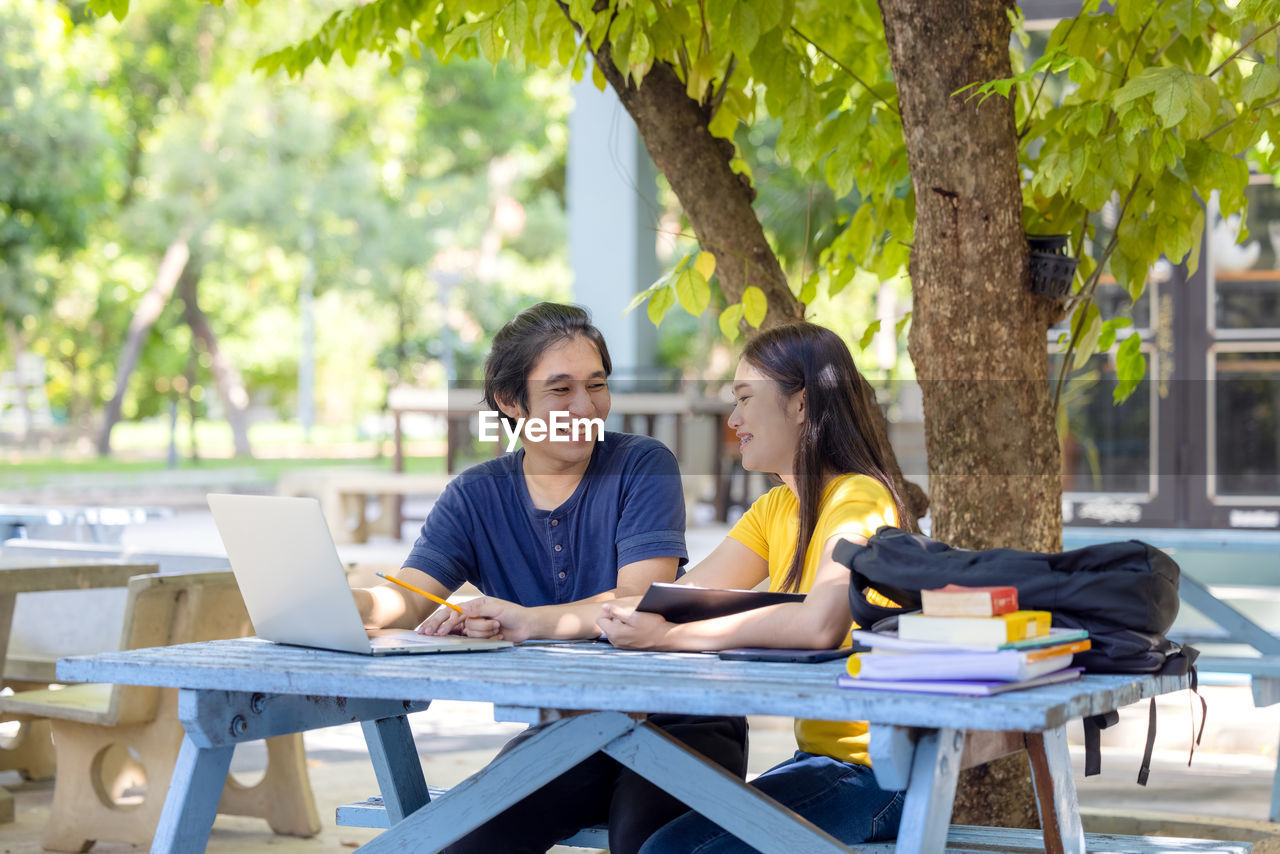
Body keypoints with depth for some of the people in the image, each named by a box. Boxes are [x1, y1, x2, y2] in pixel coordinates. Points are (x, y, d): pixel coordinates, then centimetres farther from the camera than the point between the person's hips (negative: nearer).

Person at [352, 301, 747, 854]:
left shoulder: (642, 467, -5)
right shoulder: (475, 497, 7)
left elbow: (642, 602, -18)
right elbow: (409, 601, -5)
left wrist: (528, 621, -35)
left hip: (677, 723, -3)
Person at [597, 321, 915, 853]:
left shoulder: (859, 501, -15)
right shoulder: (776, 509, 14)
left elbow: (819, 624, -34)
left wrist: (667, 637, -28)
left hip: (877, 769, -9)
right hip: (819, 757, 9)